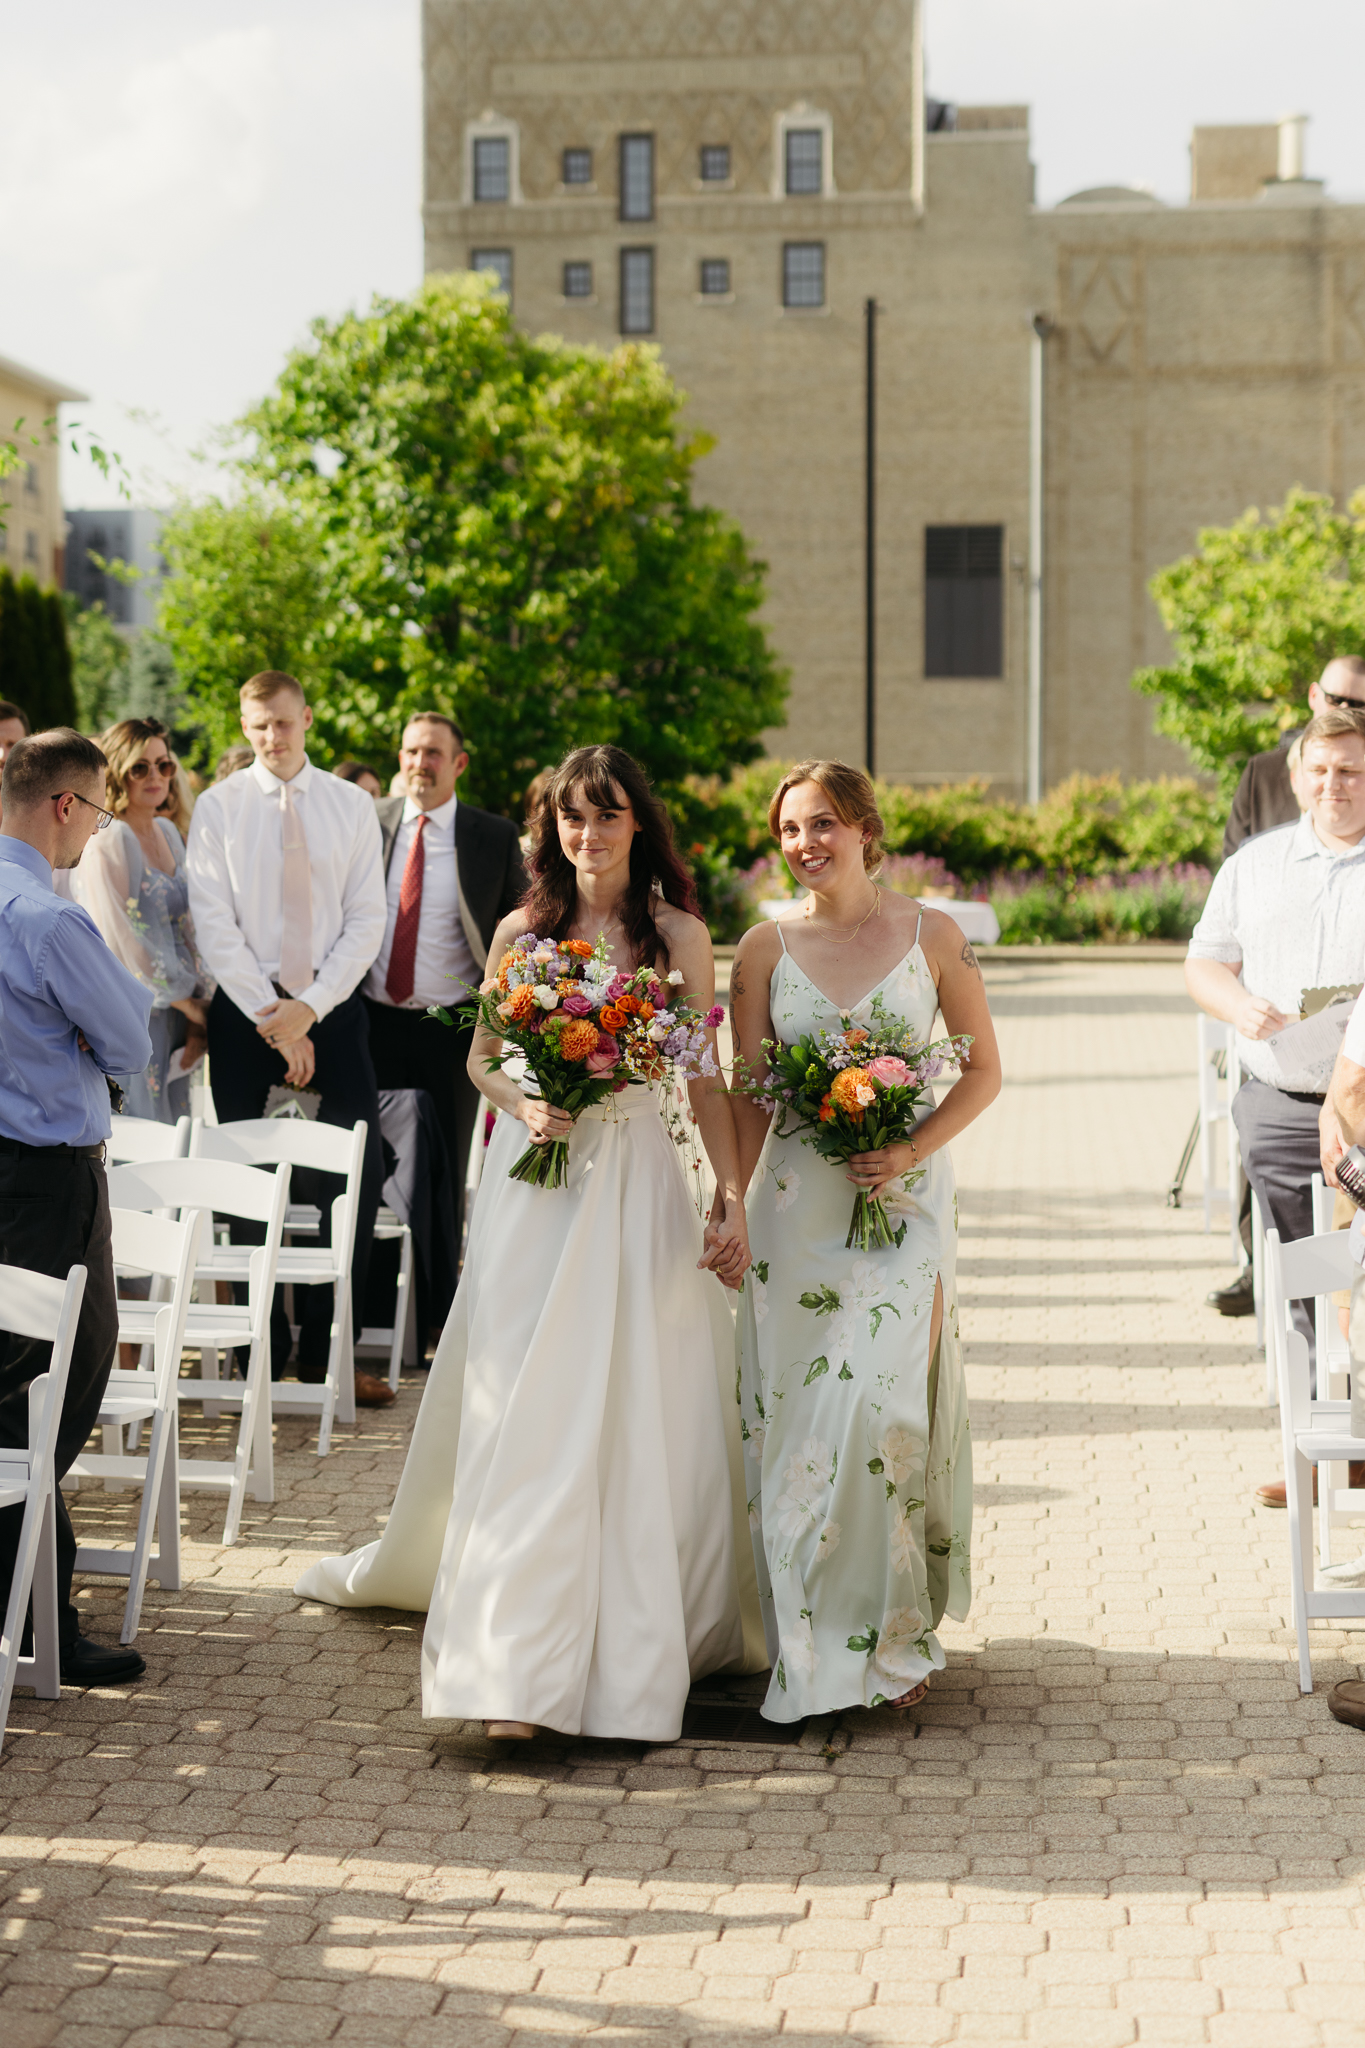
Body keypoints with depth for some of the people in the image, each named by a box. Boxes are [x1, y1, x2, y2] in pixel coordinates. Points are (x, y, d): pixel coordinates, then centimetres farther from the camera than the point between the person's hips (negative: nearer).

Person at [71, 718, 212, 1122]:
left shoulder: (167, 833, 12)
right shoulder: (106, 842, -12)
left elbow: (187, 926, 10)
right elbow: (121, 941, -15)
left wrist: (199, 1013, 2)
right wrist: (185, 1002, -7)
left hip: (174, 1017, 8)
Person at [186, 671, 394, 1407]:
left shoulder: (352, 806, 5)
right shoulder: (218, 807, 1)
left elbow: (366, 919, 0)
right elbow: (214, 923, -5)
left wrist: (308, 1008, -11)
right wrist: (269, 1016, -12)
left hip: (331, 1007, 1)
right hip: (244, 1010, -1)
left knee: (359, 1175, -3)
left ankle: (324, 1350, 7)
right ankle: (261, 1350, 11)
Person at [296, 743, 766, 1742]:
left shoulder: (680, 936, 3)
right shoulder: (522, 933, 6)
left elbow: (706, 1079, 4)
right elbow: (481, 1058, 14)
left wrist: (734, 1200, -2)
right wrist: (525, 1105, -7)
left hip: (639, 1184, 0)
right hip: (536, 1184, 1)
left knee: (639, 1418, 1)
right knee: (525, 1417, -3)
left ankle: (634, 1656, 14)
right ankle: (522, 1671, -2)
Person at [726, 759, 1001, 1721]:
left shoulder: (931, 936, 1)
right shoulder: (767, 947, 5)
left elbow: (985, 1071, 5)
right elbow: (750, 1093, 6)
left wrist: (912, 1150, -10)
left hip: (903, 1198, -2)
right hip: (797, 1201, 2)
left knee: (884, 1406, -9)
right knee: (796, 1416, 1)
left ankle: (894, 1635, 6)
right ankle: (813, 1646, 12)